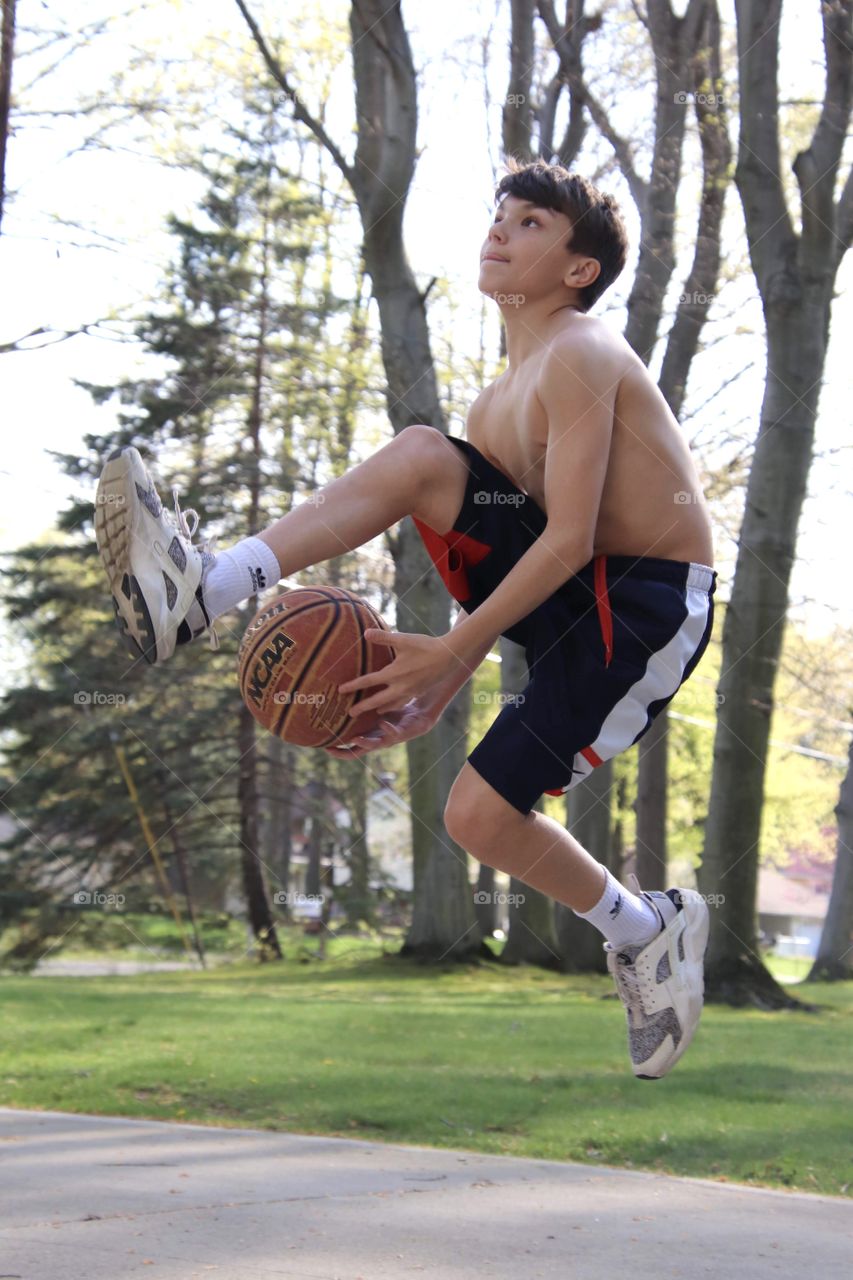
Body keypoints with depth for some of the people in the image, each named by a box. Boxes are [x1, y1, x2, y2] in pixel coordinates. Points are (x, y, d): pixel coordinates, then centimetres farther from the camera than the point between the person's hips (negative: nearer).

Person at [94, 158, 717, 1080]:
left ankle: (645, 932, 13)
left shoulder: (581, 356, -15)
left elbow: (568, 539, -22)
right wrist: (434, 699, 4)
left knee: (479, 815, -15)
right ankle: (201, 590, -25)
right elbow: (493, 581, 15)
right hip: (565, 585, 8)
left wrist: (448, 651, -20)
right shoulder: (496, 407, 14)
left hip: (649, 606, -8)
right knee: (420, 456, -12)